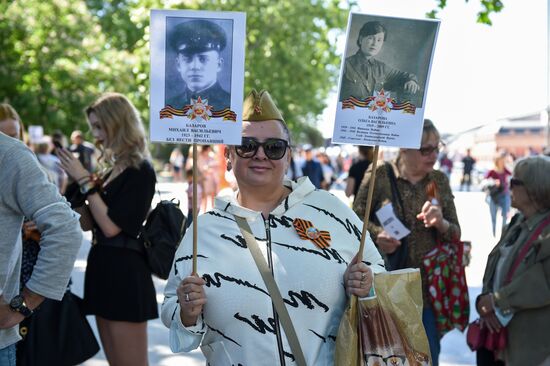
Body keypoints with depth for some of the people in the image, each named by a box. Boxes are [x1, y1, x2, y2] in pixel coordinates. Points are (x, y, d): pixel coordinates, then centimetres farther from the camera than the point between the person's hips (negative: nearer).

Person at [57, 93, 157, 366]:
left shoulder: (140, 171, -12)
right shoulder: (115, 169, 13)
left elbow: (111, 227, -19)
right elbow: (89, 224, 15)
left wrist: (85, 181, -13)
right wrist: (76, 182, 5)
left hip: (124, 272, -9)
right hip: (102, 267, 9)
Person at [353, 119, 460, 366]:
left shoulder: (439, 181, 7)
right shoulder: (379, 175, -5)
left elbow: (456, 234, 9)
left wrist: (441, 224, -14)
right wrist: (377, 234, -19)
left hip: (428, 287, 3)